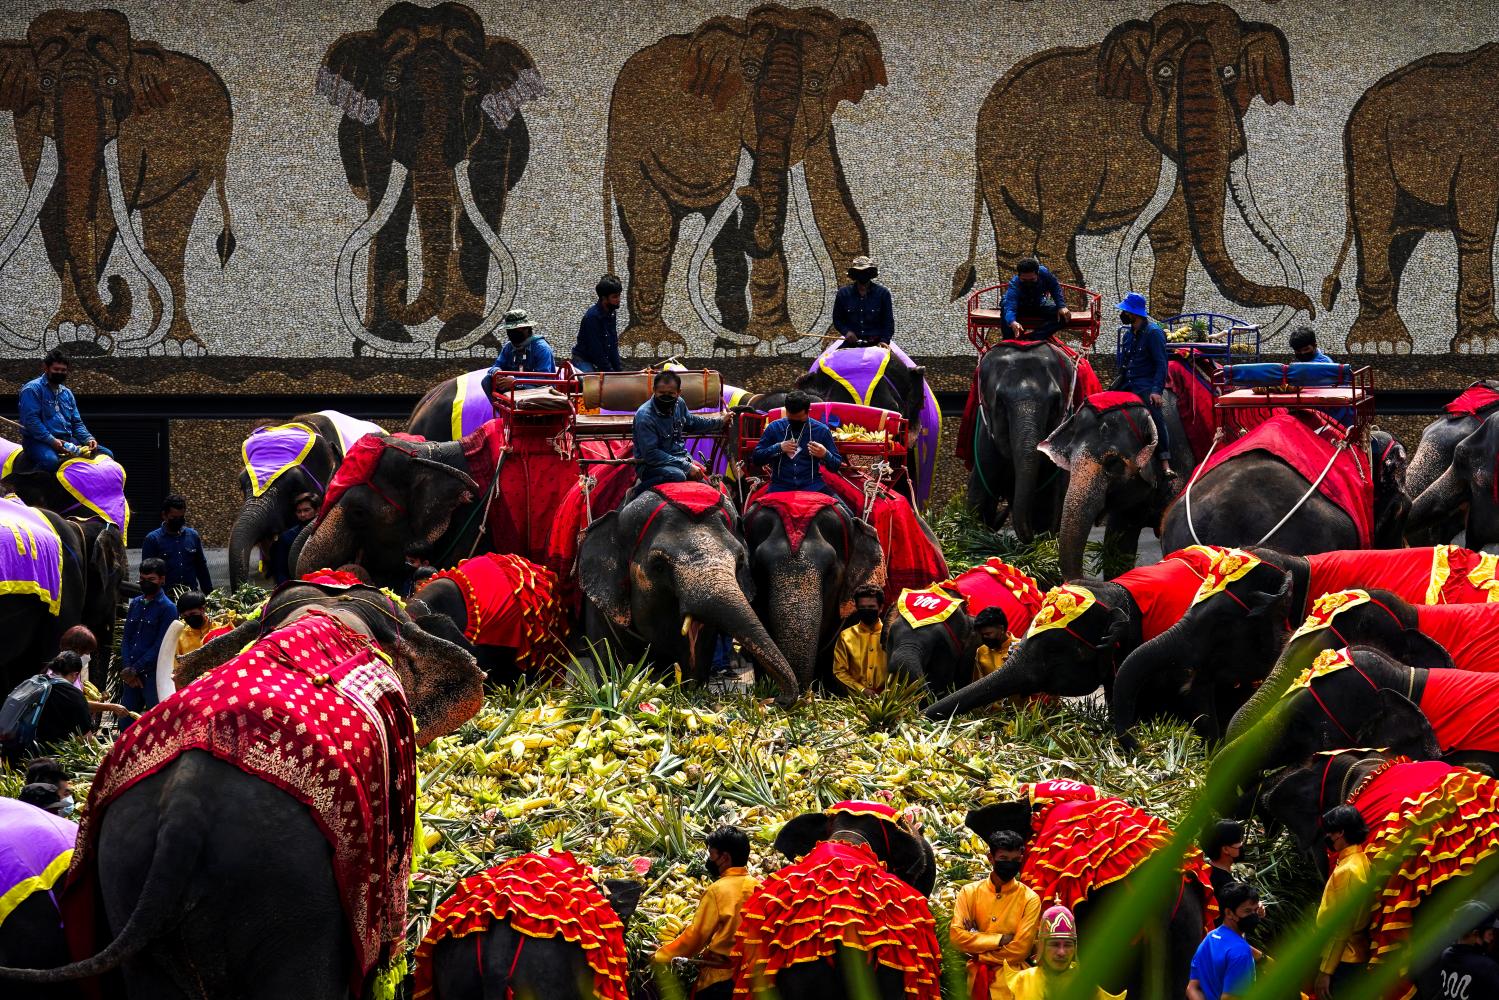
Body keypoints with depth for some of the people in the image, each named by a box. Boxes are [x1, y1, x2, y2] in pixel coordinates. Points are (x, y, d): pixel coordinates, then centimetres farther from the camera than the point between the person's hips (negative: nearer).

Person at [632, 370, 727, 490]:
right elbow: (651, 454, -26)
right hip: (651, 465, -8)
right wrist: (686, 466, -27)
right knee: (677, 476, -37)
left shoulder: (679, 404, 2)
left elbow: (691, 422, 27)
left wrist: (719, 421, 28)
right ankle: (637, 492, -21)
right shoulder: (644, 416, -23)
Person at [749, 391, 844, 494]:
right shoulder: (774, 427, 7)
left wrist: (825, 455, -13)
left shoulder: (822, 430, 5)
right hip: (780, 487, 1)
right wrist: (778, 448, -10)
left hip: (812, 486, -1)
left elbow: (837, 466, 9)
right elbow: (756, 458, 5)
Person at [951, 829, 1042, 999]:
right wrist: (1001, 939, -15)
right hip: (975, 979, 2)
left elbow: (1020, 949, -12)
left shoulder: (1030, 899, -5)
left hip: (1010, 982, -2)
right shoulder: (970, 892, 1)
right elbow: (956, 936, -10)